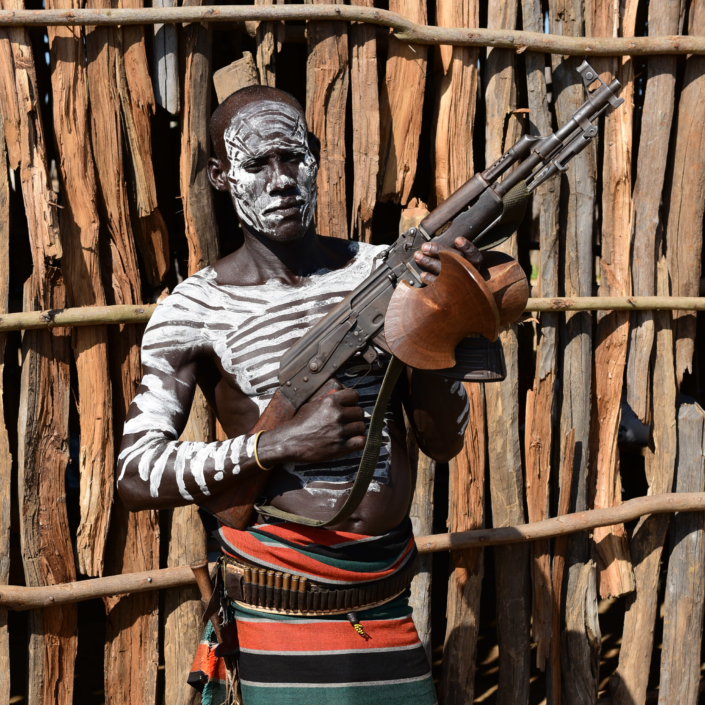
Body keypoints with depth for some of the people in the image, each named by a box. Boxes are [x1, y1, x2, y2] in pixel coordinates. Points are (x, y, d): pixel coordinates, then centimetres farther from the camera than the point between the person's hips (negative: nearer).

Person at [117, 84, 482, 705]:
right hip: (284, 598, -3)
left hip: (390, 579, 4)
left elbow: (445, 442, 1)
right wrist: (282, 445, -19)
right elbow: (136, 477, -11)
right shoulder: (196, 311, -7)